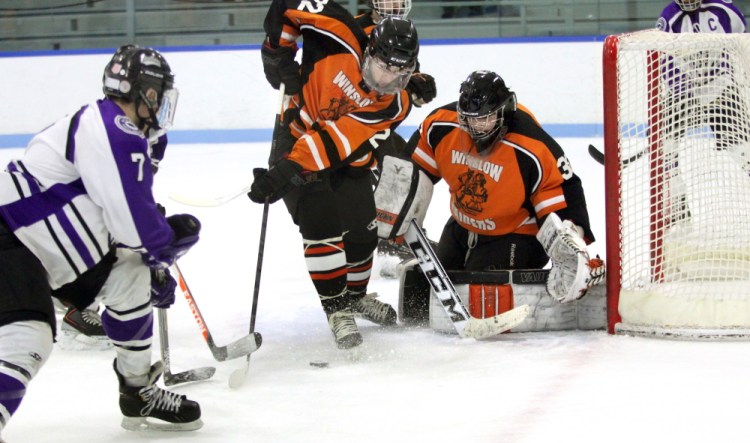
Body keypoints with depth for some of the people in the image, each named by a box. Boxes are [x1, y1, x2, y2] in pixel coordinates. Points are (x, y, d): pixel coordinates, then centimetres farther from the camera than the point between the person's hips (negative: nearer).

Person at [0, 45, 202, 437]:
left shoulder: (116, 131, 15)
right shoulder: (115, 134, -19)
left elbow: (122, 221, 25)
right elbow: (136, 225, -21)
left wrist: (155, 270, 26)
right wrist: (177, 233, -1)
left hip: (48, 243, 11)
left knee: (132, 279, 14)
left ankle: (139, 394, 25)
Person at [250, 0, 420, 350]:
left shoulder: (394, 105, -21)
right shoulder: (342, 41, -26)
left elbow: (338, 142, -32)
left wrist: (288, 168, -40)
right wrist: (278, 52, -16)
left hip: (346, 161, 4)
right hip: (297, 135, -4)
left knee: (362, 233, 8)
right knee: (322, 223, -18)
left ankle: (355, 295, 38)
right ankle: (336, 309, -7)